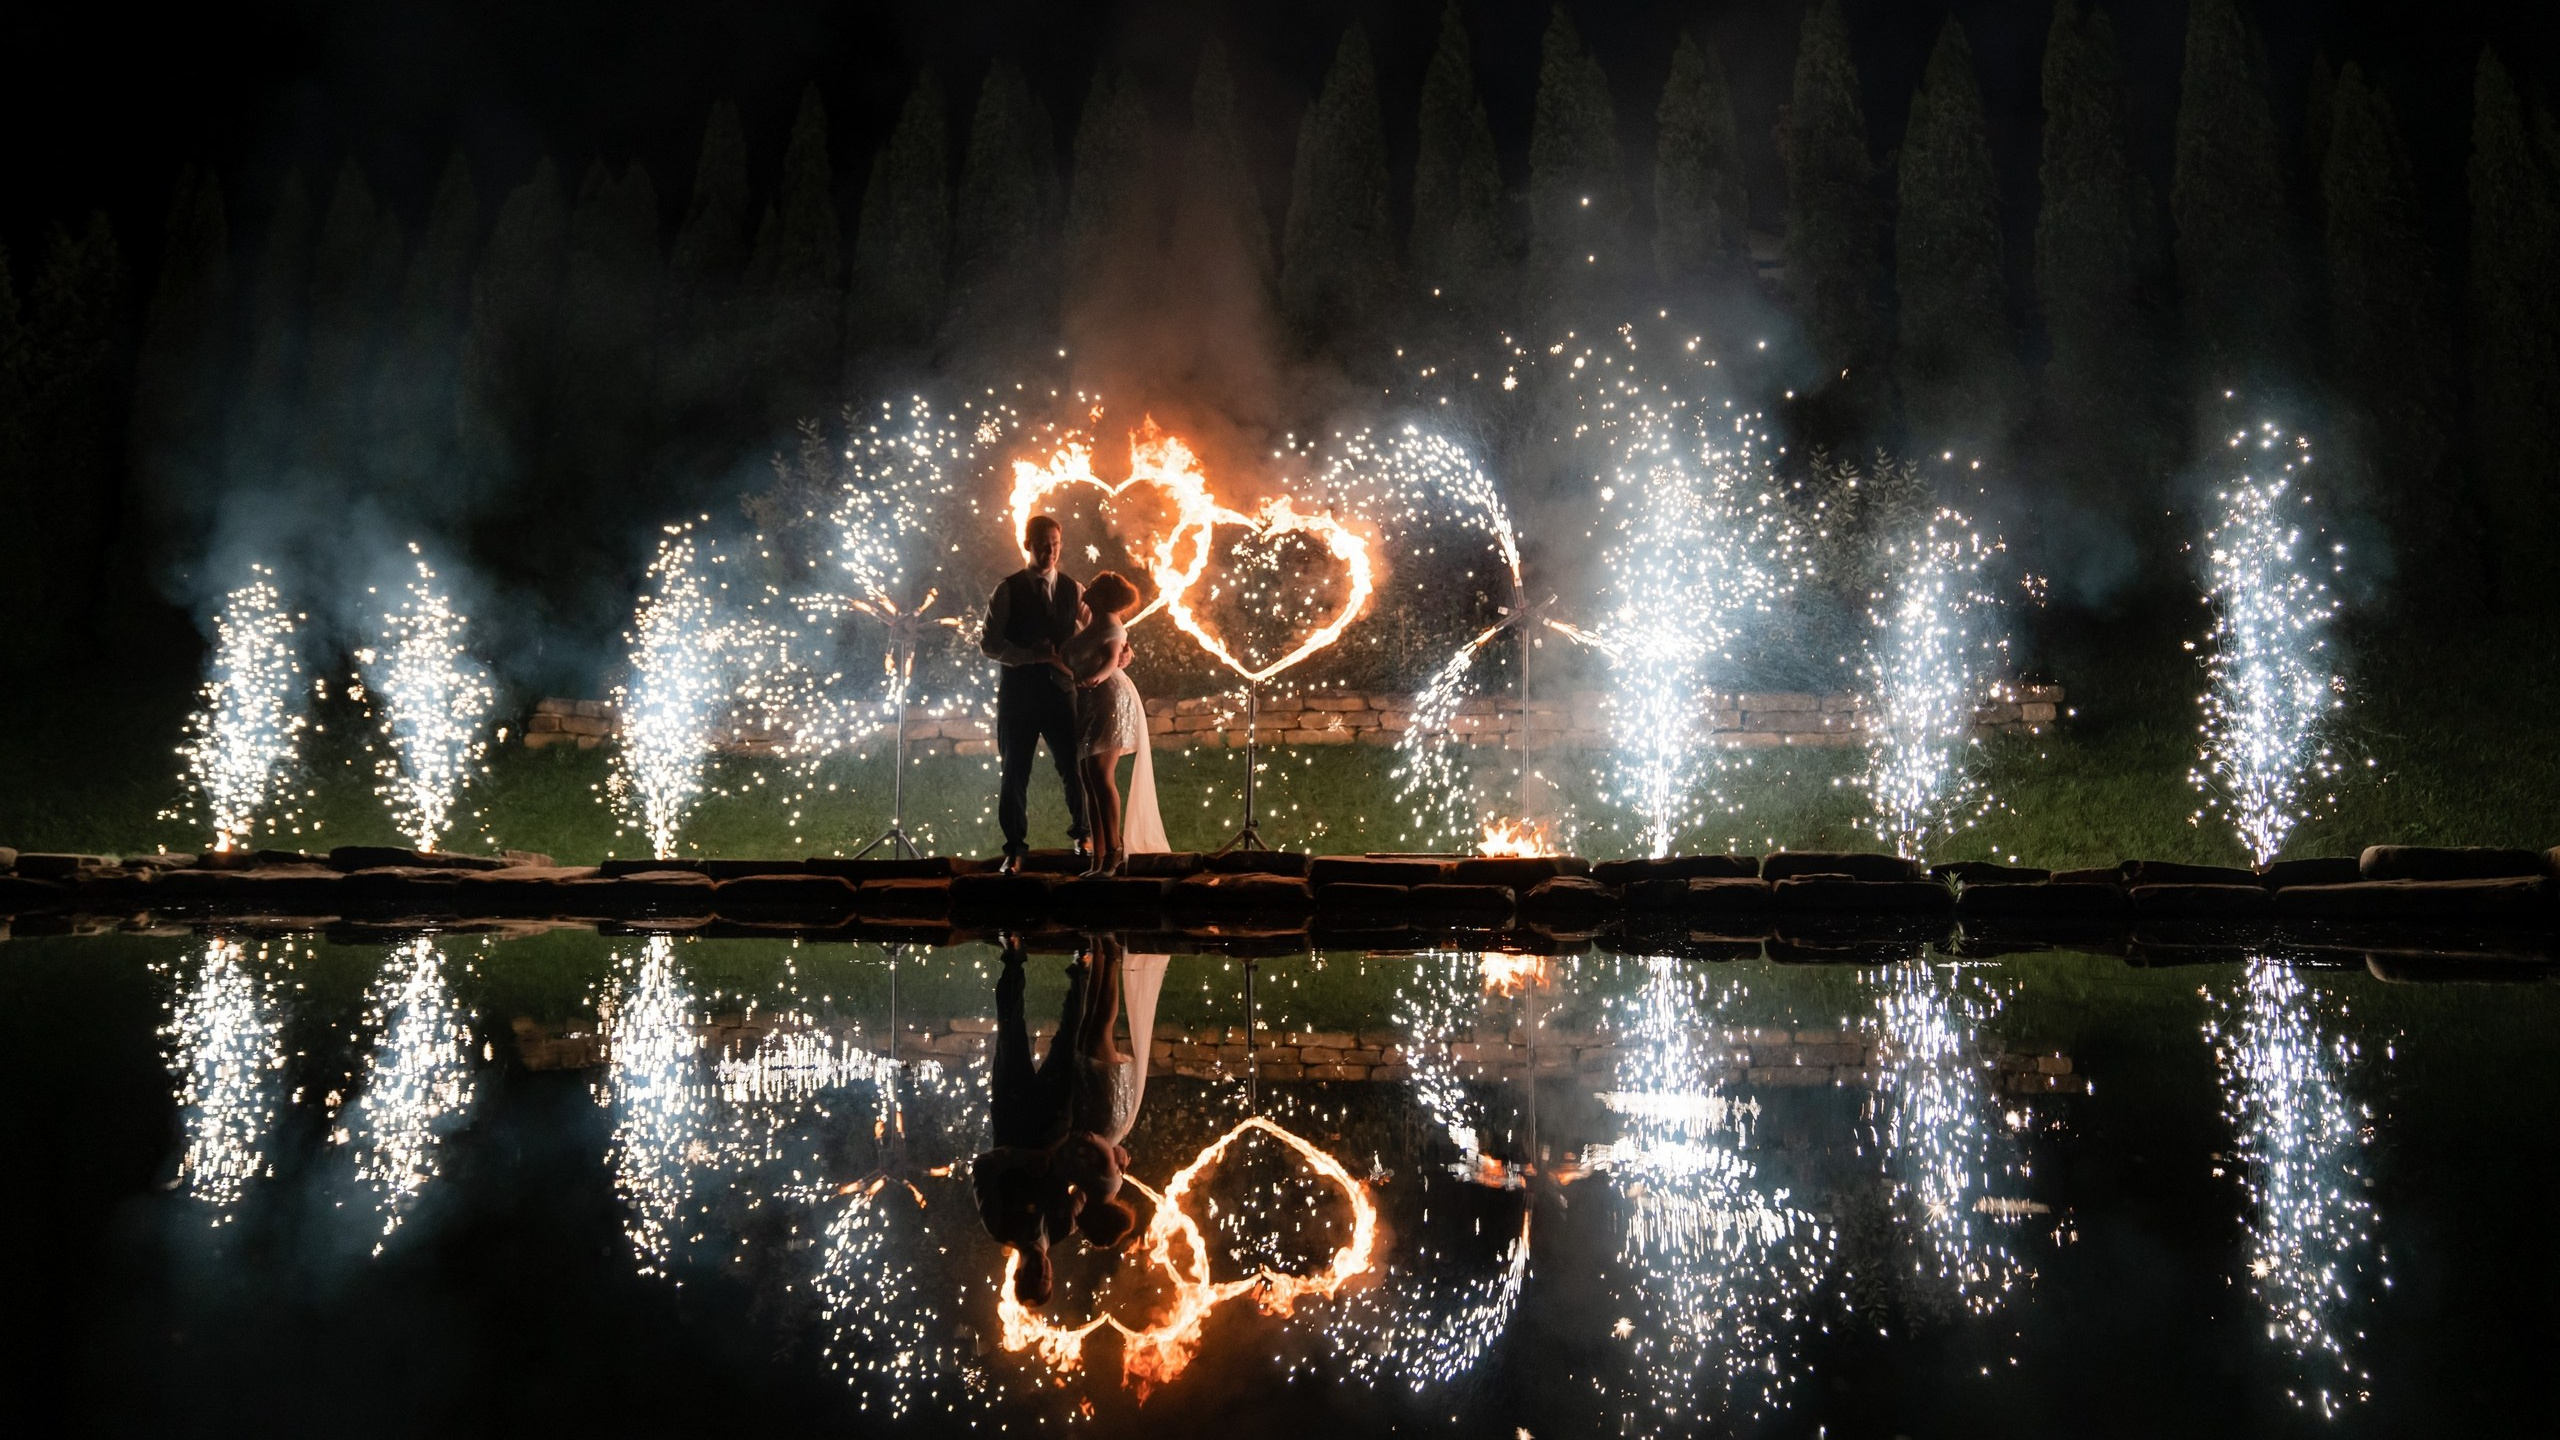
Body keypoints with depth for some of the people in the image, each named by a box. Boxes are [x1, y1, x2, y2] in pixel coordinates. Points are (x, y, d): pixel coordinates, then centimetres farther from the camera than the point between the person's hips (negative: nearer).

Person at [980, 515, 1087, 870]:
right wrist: (1033, 656, -19)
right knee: (1015, 774, 4)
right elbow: (989, 642, -8)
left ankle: (1082, 835, 24)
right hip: (1018, 693, -1)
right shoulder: (1008, 590, -1)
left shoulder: (1072, 590, 7)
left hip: (1060, 692, 2)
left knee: (1074, 769, 1)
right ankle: (1015, 848, 17)